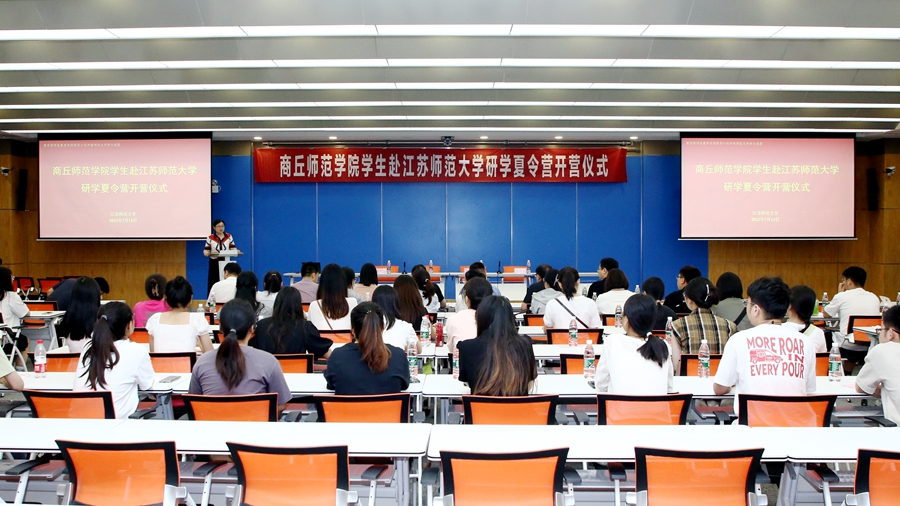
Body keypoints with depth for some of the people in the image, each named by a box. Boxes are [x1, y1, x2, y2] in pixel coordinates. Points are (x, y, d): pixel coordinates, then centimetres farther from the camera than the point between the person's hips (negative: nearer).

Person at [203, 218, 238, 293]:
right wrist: (210, 253, -25)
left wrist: (236, 251, -22)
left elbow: (233, 248, 1)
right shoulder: (210, 238, -1)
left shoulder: (229, 237, 5)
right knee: (213, 284, -2)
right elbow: (205, 251, -2)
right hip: (214, 263, -1)